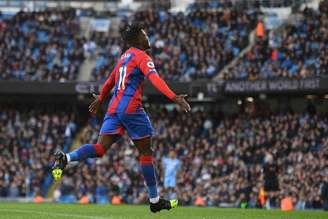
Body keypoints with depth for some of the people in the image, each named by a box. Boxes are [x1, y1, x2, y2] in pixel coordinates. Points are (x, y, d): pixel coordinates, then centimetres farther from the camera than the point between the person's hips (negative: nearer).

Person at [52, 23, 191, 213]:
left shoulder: (124, 57, 22)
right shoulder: (142, 57, -3)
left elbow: (110, 81, 35)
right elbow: (154, 78, -20)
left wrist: (100, 100, 49)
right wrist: (174, 97, -30)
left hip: (114, 108, 7)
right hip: (131, 108, -7)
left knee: (101, 148, -3)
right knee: (146, 151, 3)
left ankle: (65, 158, -29)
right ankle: (155, 200, 8)